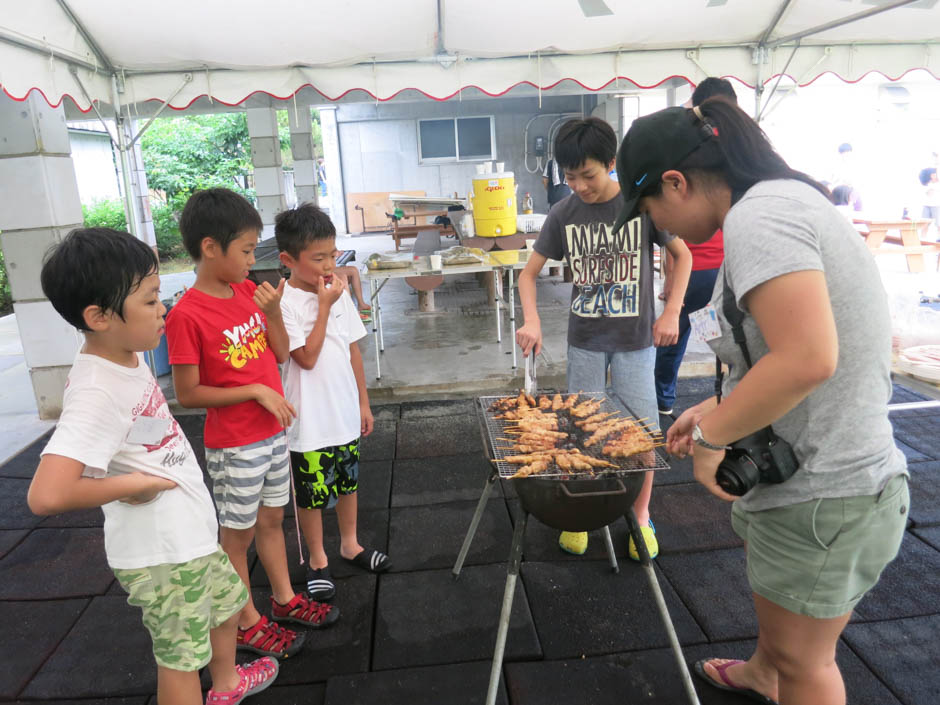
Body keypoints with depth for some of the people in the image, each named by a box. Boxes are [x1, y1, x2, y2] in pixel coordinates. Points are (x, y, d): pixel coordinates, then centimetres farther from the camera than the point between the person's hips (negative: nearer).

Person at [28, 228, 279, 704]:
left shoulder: (128, 359, -1)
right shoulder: (96, 392, -29)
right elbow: (46, 496, -39)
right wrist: (133, 484, -25)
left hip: (189, 534, 9)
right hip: (159, 555, -9)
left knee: (227, 602, 29)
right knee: (182, 657, 11)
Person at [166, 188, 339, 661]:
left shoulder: (248, 292, 0)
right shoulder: (187, 315, -21)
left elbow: (281, 354, 4)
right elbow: (187, 394, -18)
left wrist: (273, 310, -11)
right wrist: (256, 391, -20)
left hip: (273, 431, 7)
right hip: (234, 446, -6)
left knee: (272, 518, 21)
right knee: (238, 534, 12)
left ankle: (284, 599, 40)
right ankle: (247, 624, 31)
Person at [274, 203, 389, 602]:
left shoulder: (339, 293, 1)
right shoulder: (284, 303, -17)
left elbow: (353, 350, 7)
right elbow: (307, 357, -22)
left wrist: (363, 403, 10)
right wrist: (325, 306, -22)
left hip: (345, 413, 6)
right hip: (309, 420, -5)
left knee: (348, 480, 20)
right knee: (312, 493, 10)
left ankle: (350, 544, 41)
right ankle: (318, 561, 30)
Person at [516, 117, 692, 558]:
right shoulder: (564, 215, -3)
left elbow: (682, 255, 3)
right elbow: (529, 273, 2)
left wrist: (671, 313, -7)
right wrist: (531, 321, -14)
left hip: (635, 339, -2)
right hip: (584, 339, 2)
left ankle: (641, 517, 24)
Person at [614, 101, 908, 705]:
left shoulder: (758, 214, -22)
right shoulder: (794, 200, 10)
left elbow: (807, 359, -33)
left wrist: (711, 435, -19)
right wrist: (721, 408, 11)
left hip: (821, 496, -10)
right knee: (772, 584, 34)